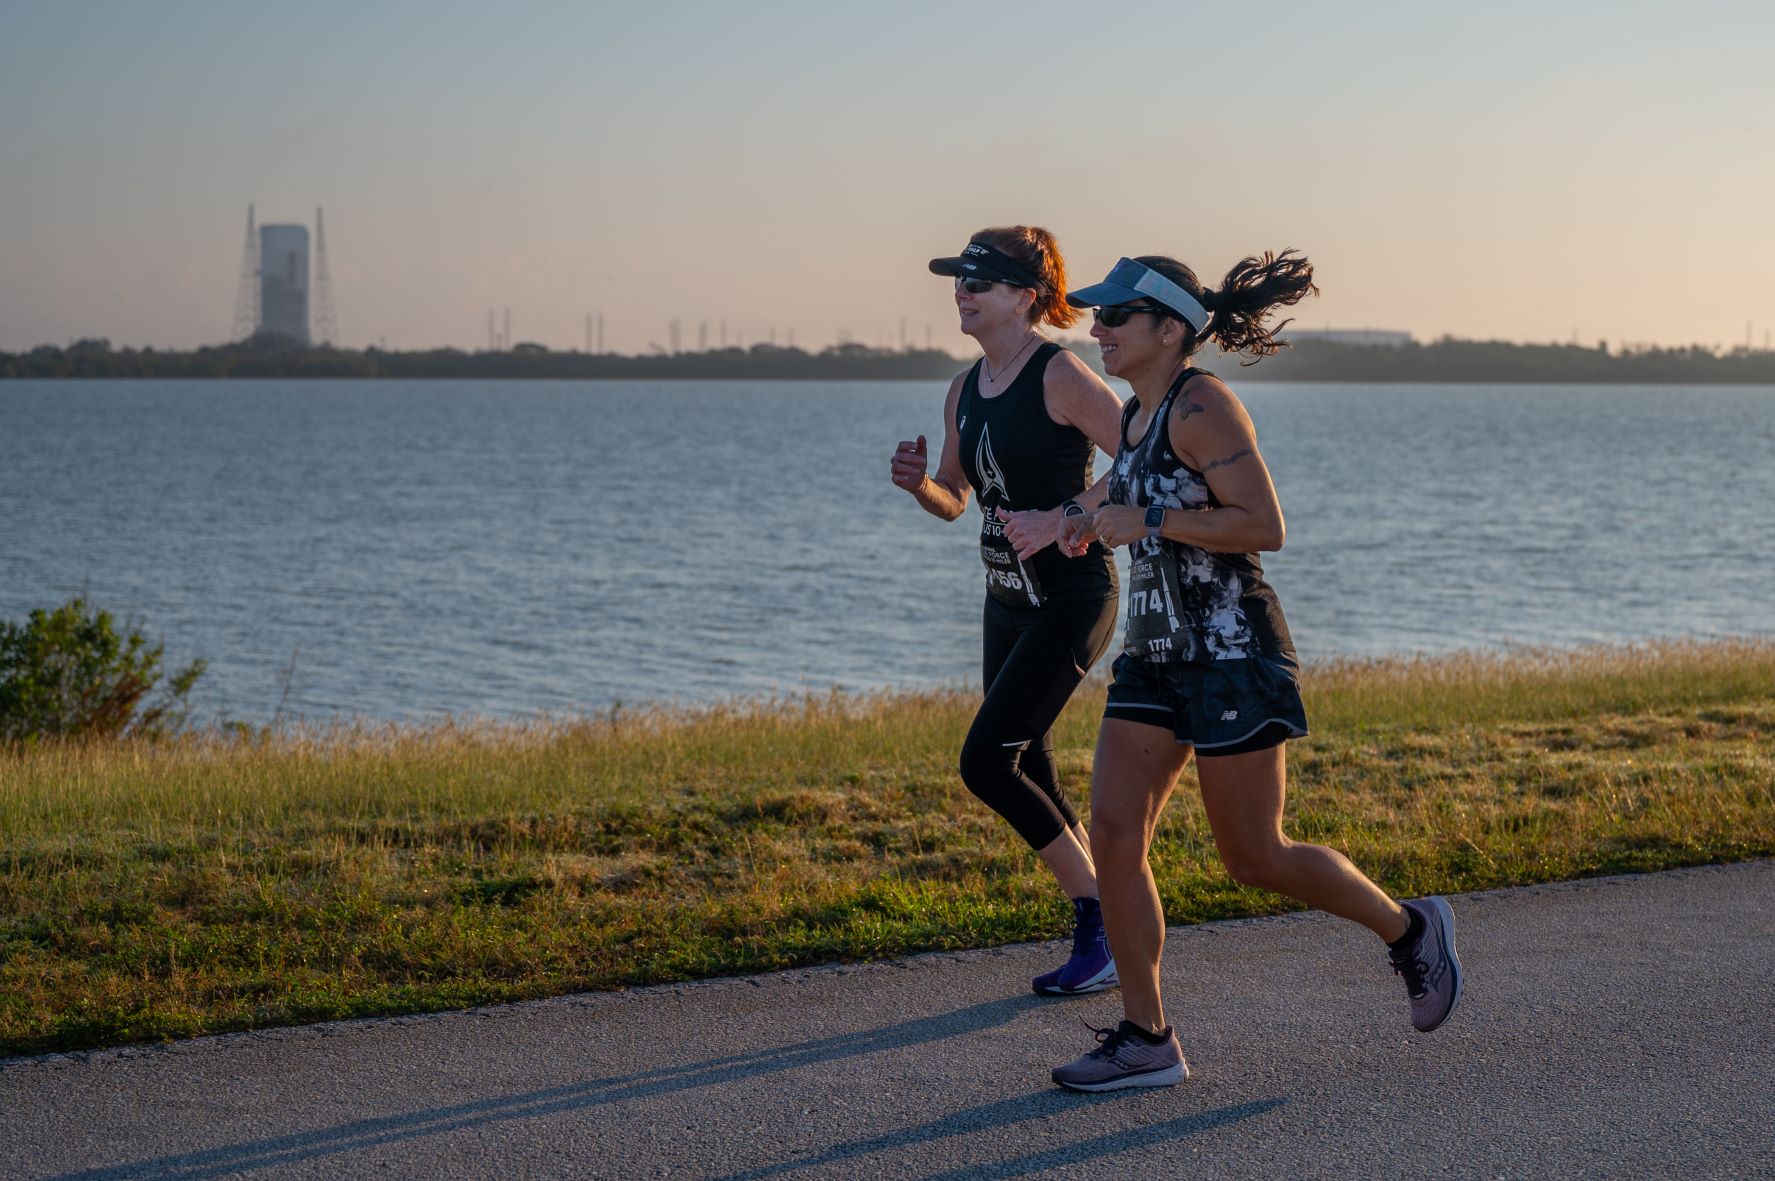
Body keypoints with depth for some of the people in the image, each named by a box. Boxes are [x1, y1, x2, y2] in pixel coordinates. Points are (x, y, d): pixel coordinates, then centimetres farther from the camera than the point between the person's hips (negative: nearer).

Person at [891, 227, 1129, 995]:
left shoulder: (1060, 376, -15)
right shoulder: (965, 389, 9)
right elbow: (953, 501, 17)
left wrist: (1060, 517, -24)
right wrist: (918, 483, -5)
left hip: (1071, 599, -8)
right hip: (1008, 601, 9)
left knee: (985, 764, -14)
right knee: (1031, 780, 10)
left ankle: (1102, 925, -1)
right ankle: (1099, 940, 22)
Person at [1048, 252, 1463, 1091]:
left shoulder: (1202, 406, -15)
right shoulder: (1135, 415, 13)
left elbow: (1264, 526, -21)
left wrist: (1146, 521, -19)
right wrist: (1101, 523, 12)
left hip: (1231, 653, -9)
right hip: (1156, 656, 9)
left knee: (1253, 860, -1)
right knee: (1113, 833, -3)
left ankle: (1410, 932, 22)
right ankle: (1146, 1041, 3)